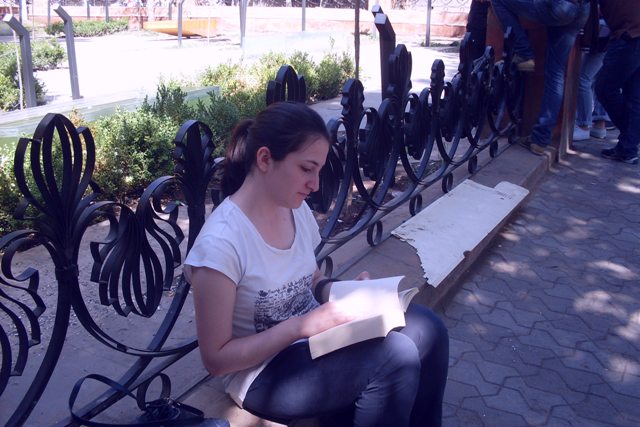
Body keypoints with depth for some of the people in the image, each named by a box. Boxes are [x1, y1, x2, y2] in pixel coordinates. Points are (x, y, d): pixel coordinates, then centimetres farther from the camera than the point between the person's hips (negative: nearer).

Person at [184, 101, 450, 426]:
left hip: (312, 334, 7)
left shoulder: (296, 209, -3)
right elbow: (216, 359, -19)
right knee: (395, 358, -24)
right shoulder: (220, 243, -26)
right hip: (263, 373, -7)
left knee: (426, 330, -9)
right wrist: (300, 326, -26)